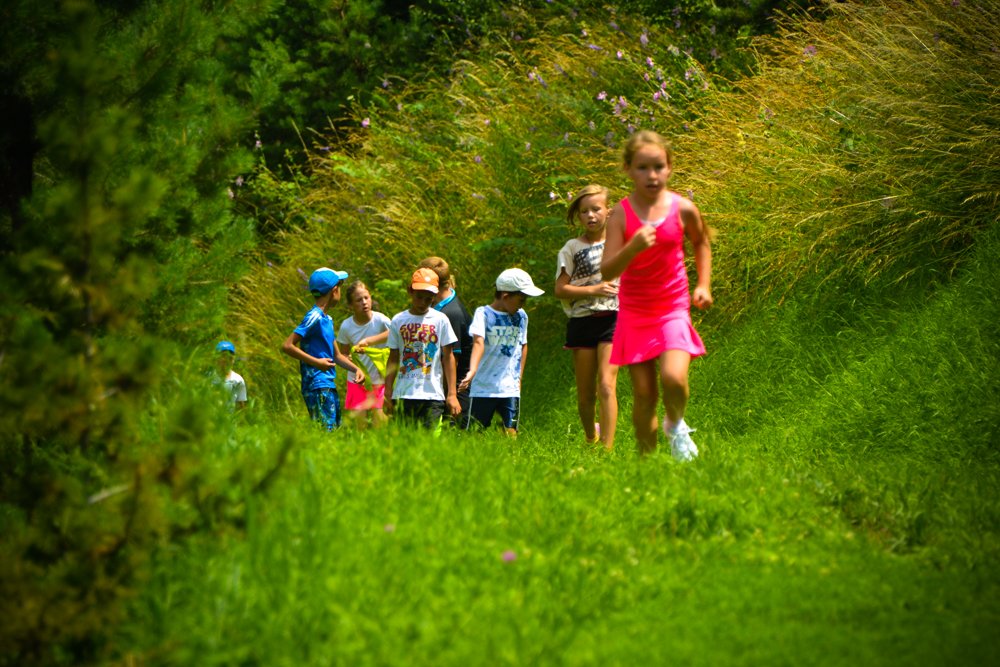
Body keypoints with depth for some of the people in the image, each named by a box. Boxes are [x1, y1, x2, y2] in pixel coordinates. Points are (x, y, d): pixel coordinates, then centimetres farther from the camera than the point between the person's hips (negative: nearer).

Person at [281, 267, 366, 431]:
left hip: (329, 385, 10)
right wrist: (316, 362, -17)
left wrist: (356, 369, 11)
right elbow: (287, 346, -18)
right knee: (325, 431, -15)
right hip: (317, 386, -10)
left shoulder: (327, 319, 17)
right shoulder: (314, 317, -11)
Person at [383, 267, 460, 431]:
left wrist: (452, 394, 0)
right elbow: (393, 359, 12)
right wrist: (388, 394, 8)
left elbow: (448, 357, 5)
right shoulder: (398, 321, 9)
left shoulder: (440, 320, 4)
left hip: (433, 394, -2)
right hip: (404, 394, 2)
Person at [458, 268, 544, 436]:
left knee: (511, 433, -5)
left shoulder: (521, 316, 10)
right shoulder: (483, 313, -6)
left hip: (510, 389, 4)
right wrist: (472, 371, -38)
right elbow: (478, 342, -22)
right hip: (483, 388, -4)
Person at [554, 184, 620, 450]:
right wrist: (593, 290, -13)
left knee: (606, 385, -16)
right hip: (582, 321, 1)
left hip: (613, 319, -1)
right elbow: (561, 289, -1)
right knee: (585, 393, 7)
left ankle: (607, 447, -18)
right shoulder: (572, 248, 4)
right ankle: (590, 437, 34)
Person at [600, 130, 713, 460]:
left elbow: (701, 242, 19)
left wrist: (704, 285, 10)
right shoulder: (621, 214, -9)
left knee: (674, 378, -21)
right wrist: (633, 248, -32)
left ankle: (675, 424, 11)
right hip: (634, 312, 0)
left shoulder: (682, 209, -4)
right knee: (643, 393, -1)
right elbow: (607, 271, -15)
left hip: (673, 308, 0)